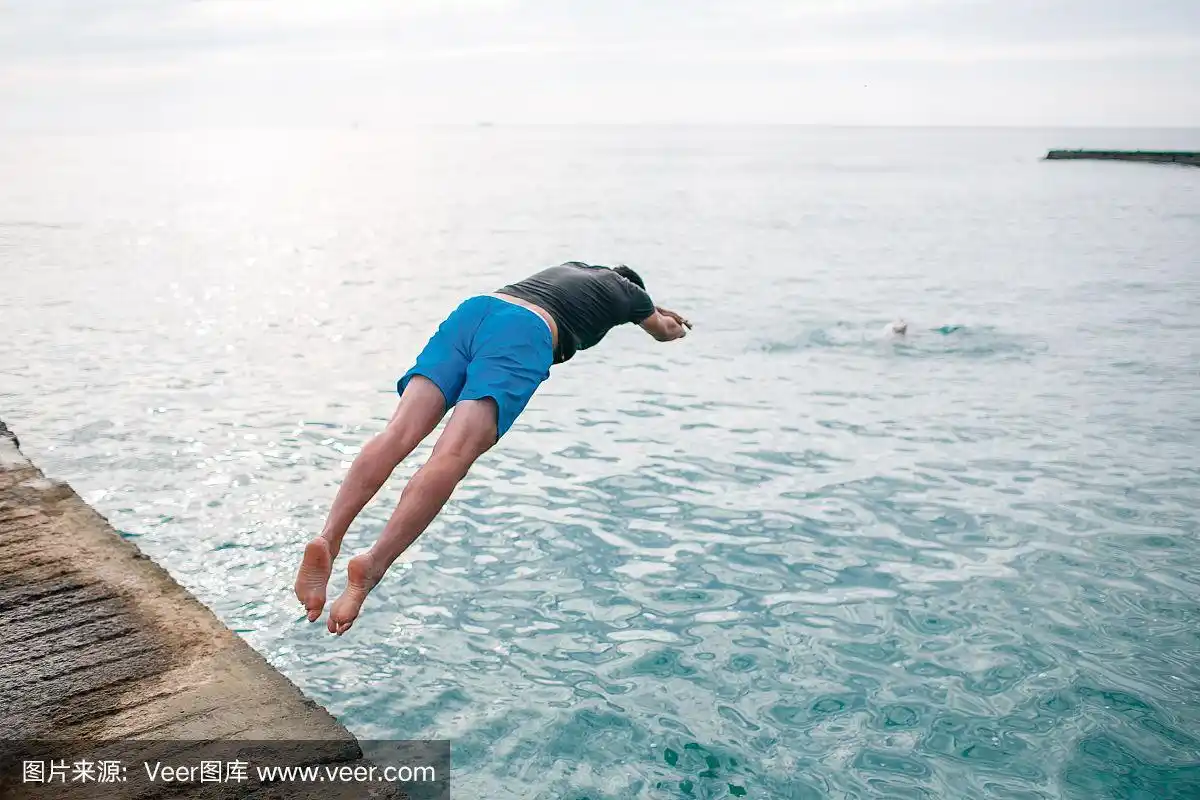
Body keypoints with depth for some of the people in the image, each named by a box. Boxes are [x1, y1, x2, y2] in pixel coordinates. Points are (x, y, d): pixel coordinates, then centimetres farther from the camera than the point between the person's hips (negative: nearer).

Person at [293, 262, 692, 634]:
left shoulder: (573, 267, 44)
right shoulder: (625, 289, 30)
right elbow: (664, 332, 52)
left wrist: (652, 308, 85)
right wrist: (672, 325, 77)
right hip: (526, 331, -6)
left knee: (398, 433, -12)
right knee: (453, 456, -22)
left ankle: (328, 539, -32)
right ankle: (372, 566, -39)